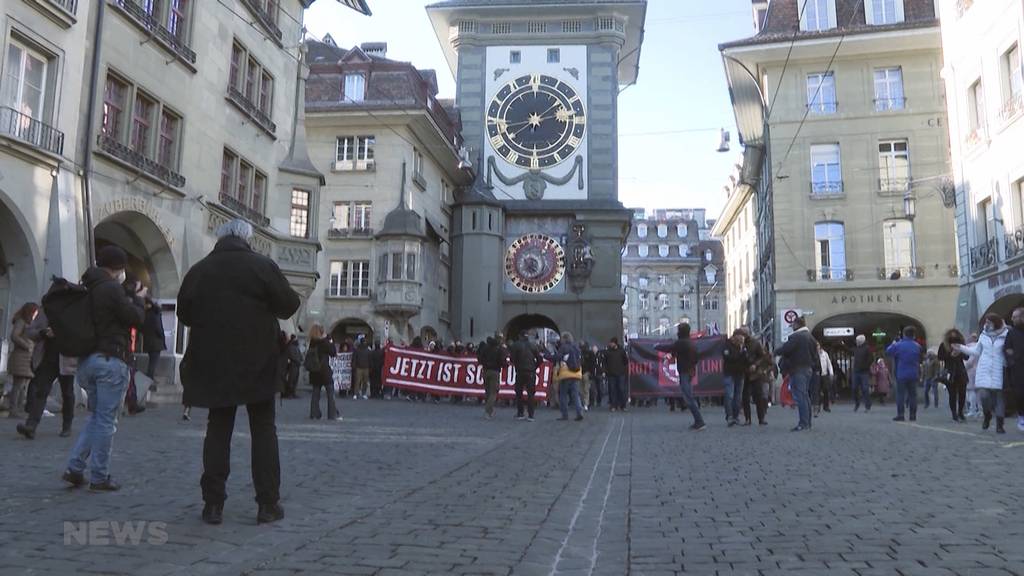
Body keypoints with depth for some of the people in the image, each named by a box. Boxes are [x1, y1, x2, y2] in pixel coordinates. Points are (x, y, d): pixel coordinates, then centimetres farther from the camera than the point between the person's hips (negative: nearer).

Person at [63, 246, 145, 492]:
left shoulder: (88, 288, 13)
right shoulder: (112, 289, -13)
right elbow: (136, 318, -11)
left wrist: (128, 297, 16)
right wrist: (138, 299, 7)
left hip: (87, 359, 9)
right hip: (110, 360, -8)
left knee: (96, 417, 20)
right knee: (106, 421, -1)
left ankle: (74, 468, 14)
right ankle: (99, 478, 5)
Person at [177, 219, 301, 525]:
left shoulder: (198, 270, 2)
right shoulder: (262, 265, -7)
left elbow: (184, 314, 10)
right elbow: (289, 305, -6)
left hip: (212, 363, 3)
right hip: (257, 362, -2)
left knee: (218, 430, 11)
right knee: (263, 428, 6)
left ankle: (213, 504, 11)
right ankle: (268, 504, 5)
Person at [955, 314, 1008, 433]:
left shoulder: (1005, 335, -2)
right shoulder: (983, 335, 9)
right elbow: (976, 351, 17)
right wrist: (961, 348, 14)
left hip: (998, 372, -2)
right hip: (984, 371, 2)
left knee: (999, 396, 0)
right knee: (983, 394, -9)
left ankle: (999, 424, 10)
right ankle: (987, 415, 19)